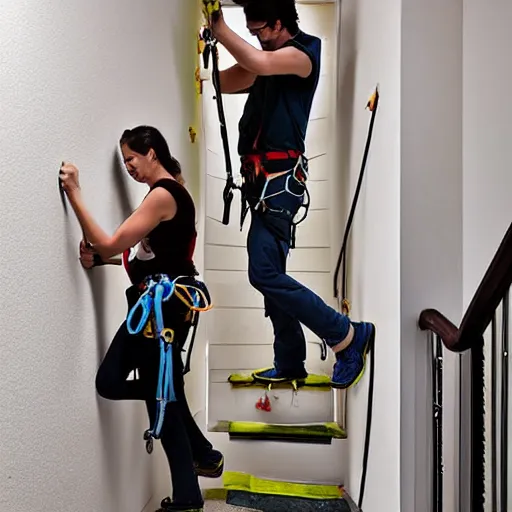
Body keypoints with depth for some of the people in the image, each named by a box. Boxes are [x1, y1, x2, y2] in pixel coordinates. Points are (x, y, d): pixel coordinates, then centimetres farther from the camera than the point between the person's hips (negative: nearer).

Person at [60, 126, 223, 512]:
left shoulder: (163, 195, -15)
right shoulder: (169, 192, 16)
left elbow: (111, 245, -20)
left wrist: (74, 194, -19)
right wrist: (99, 258, 0)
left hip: (164, 304, -10)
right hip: (158, 302, 10)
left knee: (161, 396, 1)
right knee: (110, 383, 11)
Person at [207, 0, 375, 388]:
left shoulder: (303, 52, -6)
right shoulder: (269, 58, 20)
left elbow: (258, 63, -25)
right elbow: (228, 81, 17)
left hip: (280, 179, -9)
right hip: (264, 179, 9)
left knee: (265, 273, -14)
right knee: (270, 272, 11)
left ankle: (348, 335, -3)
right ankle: (290, 363, 22)